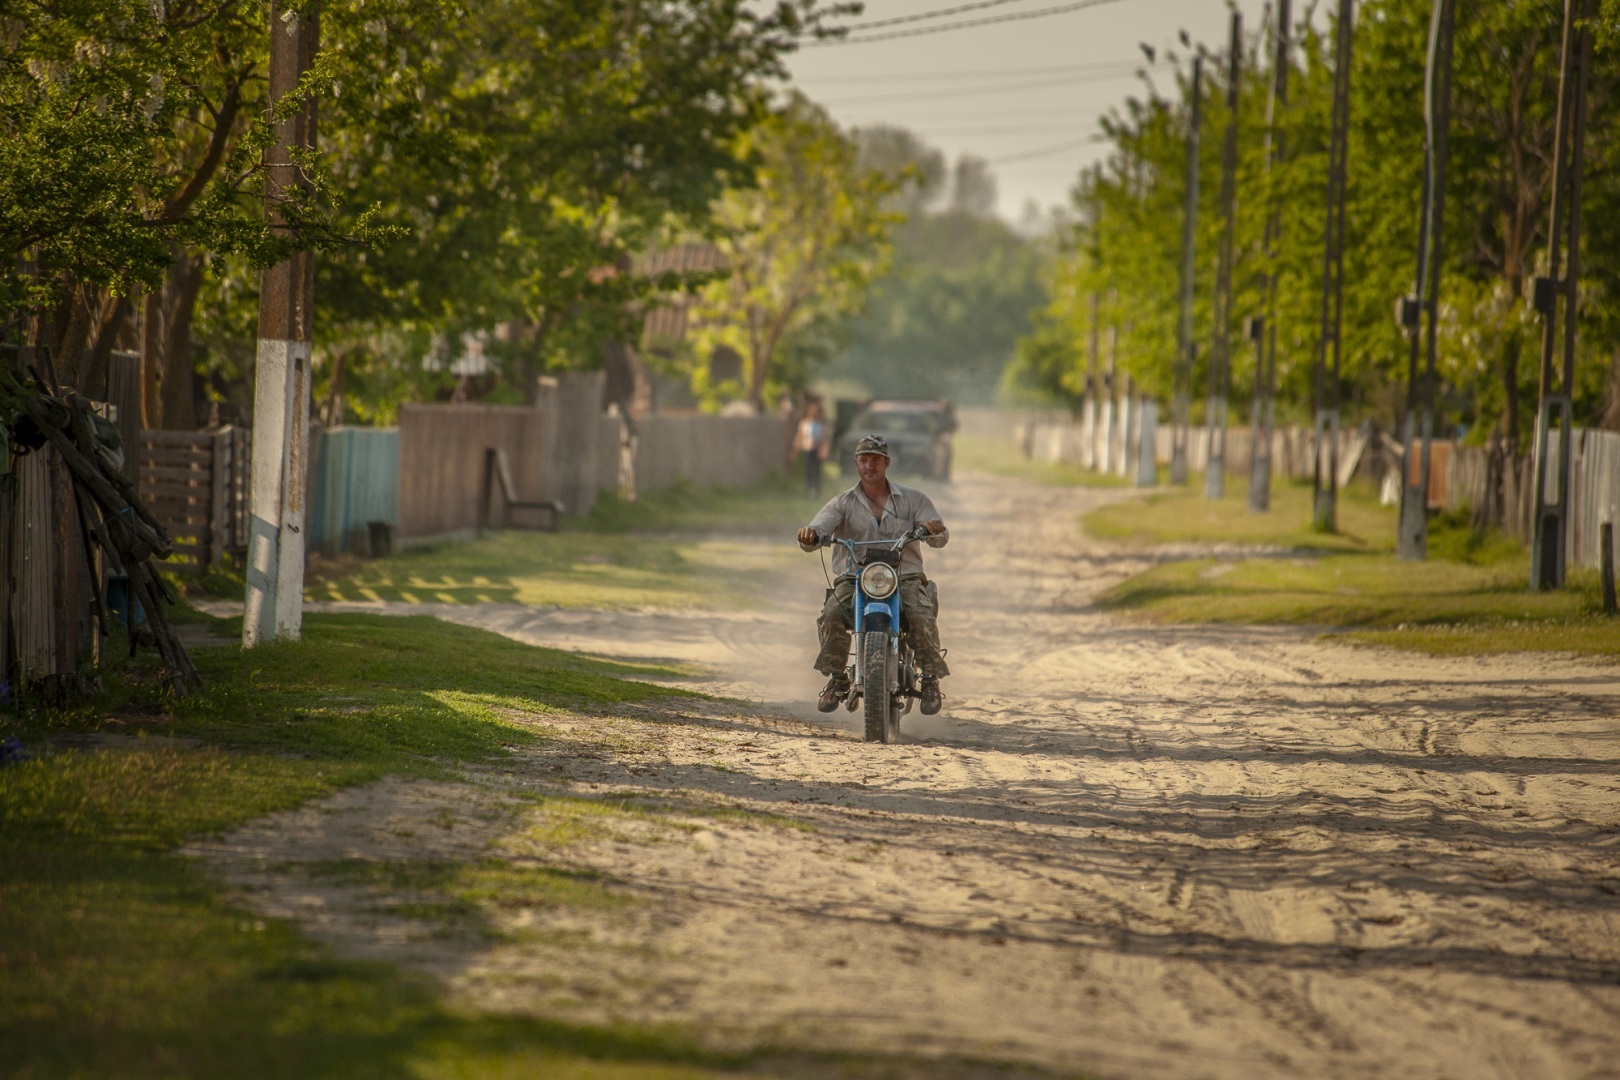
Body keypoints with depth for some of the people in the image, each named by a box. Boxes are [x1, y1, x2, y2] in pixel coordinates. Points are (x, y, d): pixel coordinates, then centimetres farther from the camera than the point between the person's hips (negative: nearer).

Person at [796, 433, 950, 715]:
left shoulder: (912, 499, 11)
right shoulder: (843, 503, 10)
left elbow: (939, 538, 2)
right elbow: (819, 528, -5)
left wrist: (935, 529, -23)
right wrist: (810, 535, -31)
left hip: (905, 577, -1)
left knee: (922, 617, -31)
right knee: (831, 616, -29)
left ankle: (931, 680, -14)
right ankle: (836, 679, -11)